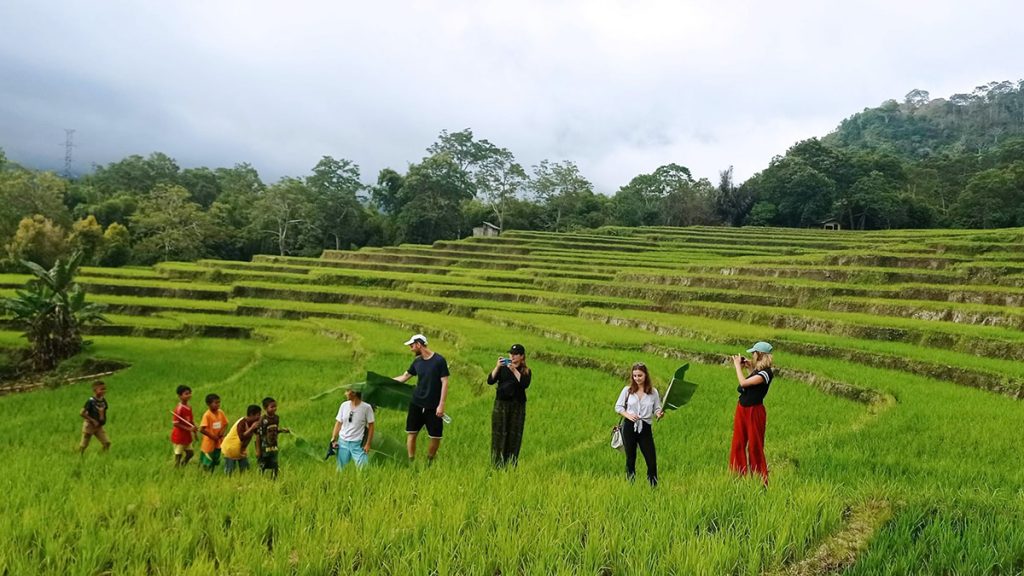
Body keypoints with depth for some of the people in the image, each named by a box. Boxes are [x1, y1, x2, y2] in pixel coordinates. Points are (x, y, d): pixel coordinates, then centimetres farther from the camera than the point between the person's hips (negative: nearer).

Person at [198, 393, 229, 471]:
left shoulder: (221, 413, -2)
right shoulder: (207, 415, -19)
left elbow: (225, 424, 10)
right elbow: (201, 429, -24)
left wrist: (223, 431, -11)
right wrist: (213, 436, -20)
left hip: (218, 442, 6)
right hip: (209, 443, -6)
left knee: (215, 462, 18)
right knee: (207, 464, 5)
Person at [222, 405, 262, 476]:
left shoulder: (252, 423, -5)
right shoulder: (242, 423, -29)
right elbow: (242, 437, -42)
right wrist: (252, 428, -41)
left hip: (241, 450, 8)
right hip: (230, 448, -8)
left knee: (245, 470, 4)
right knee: (229, 471, -2)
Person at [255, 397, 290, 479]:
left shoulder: (277, 418, 1)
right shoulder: (263, 420, -18)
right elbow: (258, 435, -15)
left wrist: (283, 430, -5)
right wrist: (258, 450, -15)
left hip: (274, 447, 5)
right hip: (264, 447, -5)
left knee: (274, 466, 9)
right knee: (262, 466, 6)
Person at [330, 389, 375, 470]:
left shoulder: (366, 408, -8)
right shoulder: (344, 405, 3)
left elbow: (371, 426, -3)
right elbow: (338, 423, 9)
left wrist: (368, 444, -6)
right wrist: (333, 439, 3)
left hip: (357, 444, -4)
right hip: (342, 442, 4)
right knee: (341, 468, 8)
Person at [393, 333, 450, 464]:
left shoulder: (439, 360, -9)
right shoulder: (417, 361, 6)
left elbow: (444, 383, -10)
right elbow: (404, 377, 17)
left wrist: (441, 404, -15)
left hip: (433, 406, -4)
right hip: (416, 404, 5)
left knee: (436, 437, 0)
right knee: (411, 433, 2)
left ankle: (429, 462, 20)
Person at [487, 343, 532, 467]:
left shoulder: (526, 371, 6)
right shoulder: (503, 368, 7)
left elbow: (525, 384, -14)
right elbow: (490, 381, -4)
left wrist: (514, 370, -18)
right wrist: (497, 367, -16)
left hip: (518, 406, 0)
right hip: (501, 404, 0)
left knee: (514, 436, 0)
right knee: (498, 434, -3)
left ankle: (511, 465, 6)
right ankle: (497, 465, 2)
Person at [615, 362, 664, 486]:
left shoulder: (653, 392, 2)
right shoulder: (627, 390, 2)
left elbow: (657, 410, 4)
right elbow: (618, 407, 7)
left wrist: (659, 414, -20)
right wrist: (628, 415, -11)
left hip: (645, 428, 0)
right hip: (629, 427, 0)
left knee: (652, 460, -2)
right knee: (630, 458, 10)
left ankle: (654, 486, 11)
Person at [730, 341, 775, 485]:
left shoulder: (766, 373, -20)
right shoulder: (757, 369, 7)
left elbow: (743, 382, -25)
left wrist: (738, 365, -13)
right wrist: (742, 365, 8)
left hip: (754, 411, -9)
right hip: (742, 408, 9)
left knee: (754, 446, 1)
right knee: (738, 443, 12)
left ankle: (761, 480, 13)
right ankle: (739, 475, 21)